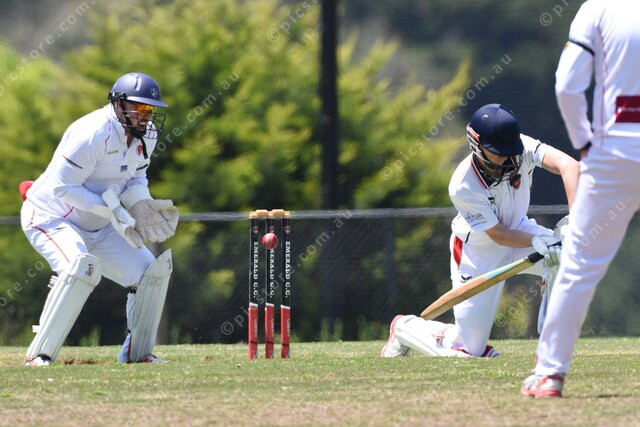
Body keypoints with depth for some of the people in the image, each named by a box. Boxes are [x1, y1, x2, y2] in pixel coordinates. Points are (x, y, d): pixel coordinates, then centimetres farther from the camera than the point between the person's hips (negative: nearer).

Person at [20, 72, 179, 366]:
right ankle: (39, 356, -29)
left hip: (98, 227, 9)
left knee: (152, 272, 1)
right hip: (51, 217, -8)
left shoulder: (146, 135, -1)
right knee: (82, 265, -35)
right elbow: (61, 187, -28)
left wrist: (141, 204, -9)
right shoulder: (94, 133, -27)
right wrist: (112, 209, -30)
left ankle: (137, 353, 17)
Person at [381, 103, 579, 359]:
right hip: (478, 252, -4)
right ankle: (405, 328, 27)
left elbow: (568, 165, -40)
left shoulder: (522, 150, -25)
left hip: (519, 229, 4)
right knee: (469, 350, -2)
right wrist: (539, 241, -41)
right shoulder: (462, 186, -32)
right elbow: (499, 235, -26)